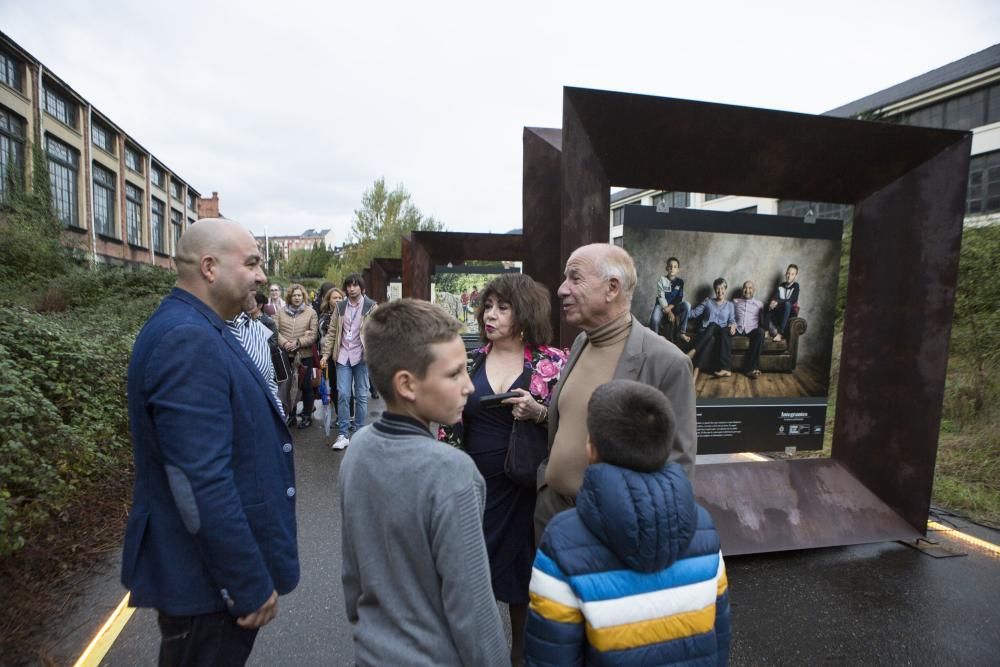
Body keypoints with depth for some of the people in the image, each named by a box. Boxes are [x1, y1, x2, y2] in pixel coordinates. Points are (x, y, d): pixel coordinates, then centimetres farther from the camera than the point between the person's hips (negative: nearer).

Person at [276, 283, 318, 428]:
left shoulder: (311, 312, -1)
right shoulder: (281, 312, 6)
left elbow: (313, 335, -7)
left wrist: (298, 343, -17)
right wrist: (284, 343, -17)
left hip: (305, 355, -2)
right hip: (286, 355, 3)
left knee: (305, 385, 6)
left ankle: (307, 415, 19)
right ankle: (290, 415, 27)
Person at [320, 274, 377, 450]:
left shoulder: (371, 307, -1)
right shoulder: (340, 307, 9)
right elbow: (332, 332, 10)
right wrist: (326, 354, 3)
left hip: (362, 356, -2)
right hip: (343, 356, 2)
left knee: (361, 395, 5)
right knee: (343, 394, -1)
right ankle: (343, 434, 7)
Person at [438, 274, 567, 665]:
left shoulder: (553, 362, -7)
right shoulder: (472, 360, 2)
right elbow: (454, 420, 8)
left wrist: (539, 413, -21)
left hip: (523, 486, -2)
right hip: (472, 482, 3)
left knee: (520, 573, 12)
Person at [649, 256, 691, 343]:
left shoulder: (680, 281, 2)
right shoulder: (662, 279, -5)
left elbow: (680, 298, -5)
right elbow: (661, 297, -11)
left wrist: (670, 308, -21)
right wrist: (669, 312, -19)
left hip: (674, 306, 3)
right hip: (661, 305, -3)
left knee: (687, 305, -28)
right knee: (654, 319, -35)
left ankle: (681, 333, -15)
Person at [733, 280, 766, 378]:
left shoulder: (759, 304, 22)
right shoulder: (735, 301, 23)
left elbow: (763, 320, 16)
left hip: (752, 329, 0)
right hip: (737, 329, 0)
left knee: (760, 332, -36)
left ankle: (751, 367, -34)